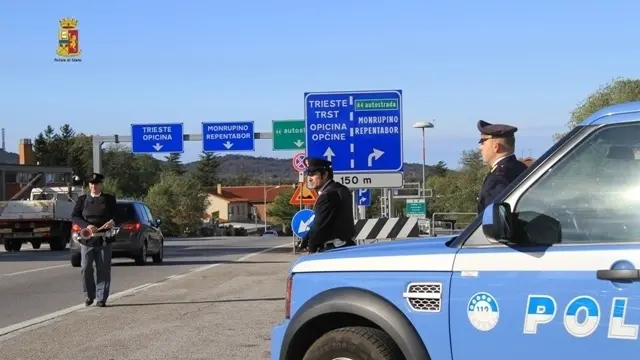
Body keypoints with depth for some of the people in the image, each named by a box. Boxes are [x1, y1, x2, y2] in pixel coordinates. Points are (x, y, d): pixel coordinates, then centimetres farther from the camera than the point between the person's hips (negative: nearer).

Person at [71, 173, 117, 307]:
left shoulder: (110, 199, 10)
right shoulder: (82, 199, 10)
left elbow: (117, 215, 9)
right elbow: (74, 217, 2)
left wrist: (112, 222, -15)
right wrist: (87, 225, -15)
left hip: (104, 240, 0)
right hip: (87, 239, 0)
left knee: (103, 270, -1)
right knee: (86, 268, -2)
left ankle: (101, 298, 4)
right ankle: (89, 295, 16)